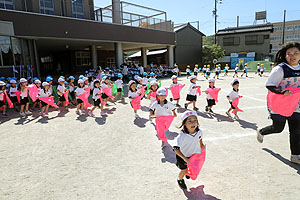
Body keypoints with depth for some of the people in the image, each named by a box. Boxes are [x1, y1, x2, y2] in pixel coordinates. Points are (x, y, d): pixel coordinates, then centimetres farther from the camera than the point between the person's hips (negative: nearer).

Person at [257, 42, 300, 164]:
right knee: (278, 128, 5)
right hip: (279, 104, -5)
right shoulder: (280, 69, -14)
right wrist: (283, 92, -29)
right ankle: (261, 132, 36)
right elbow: (269, 85, -17)